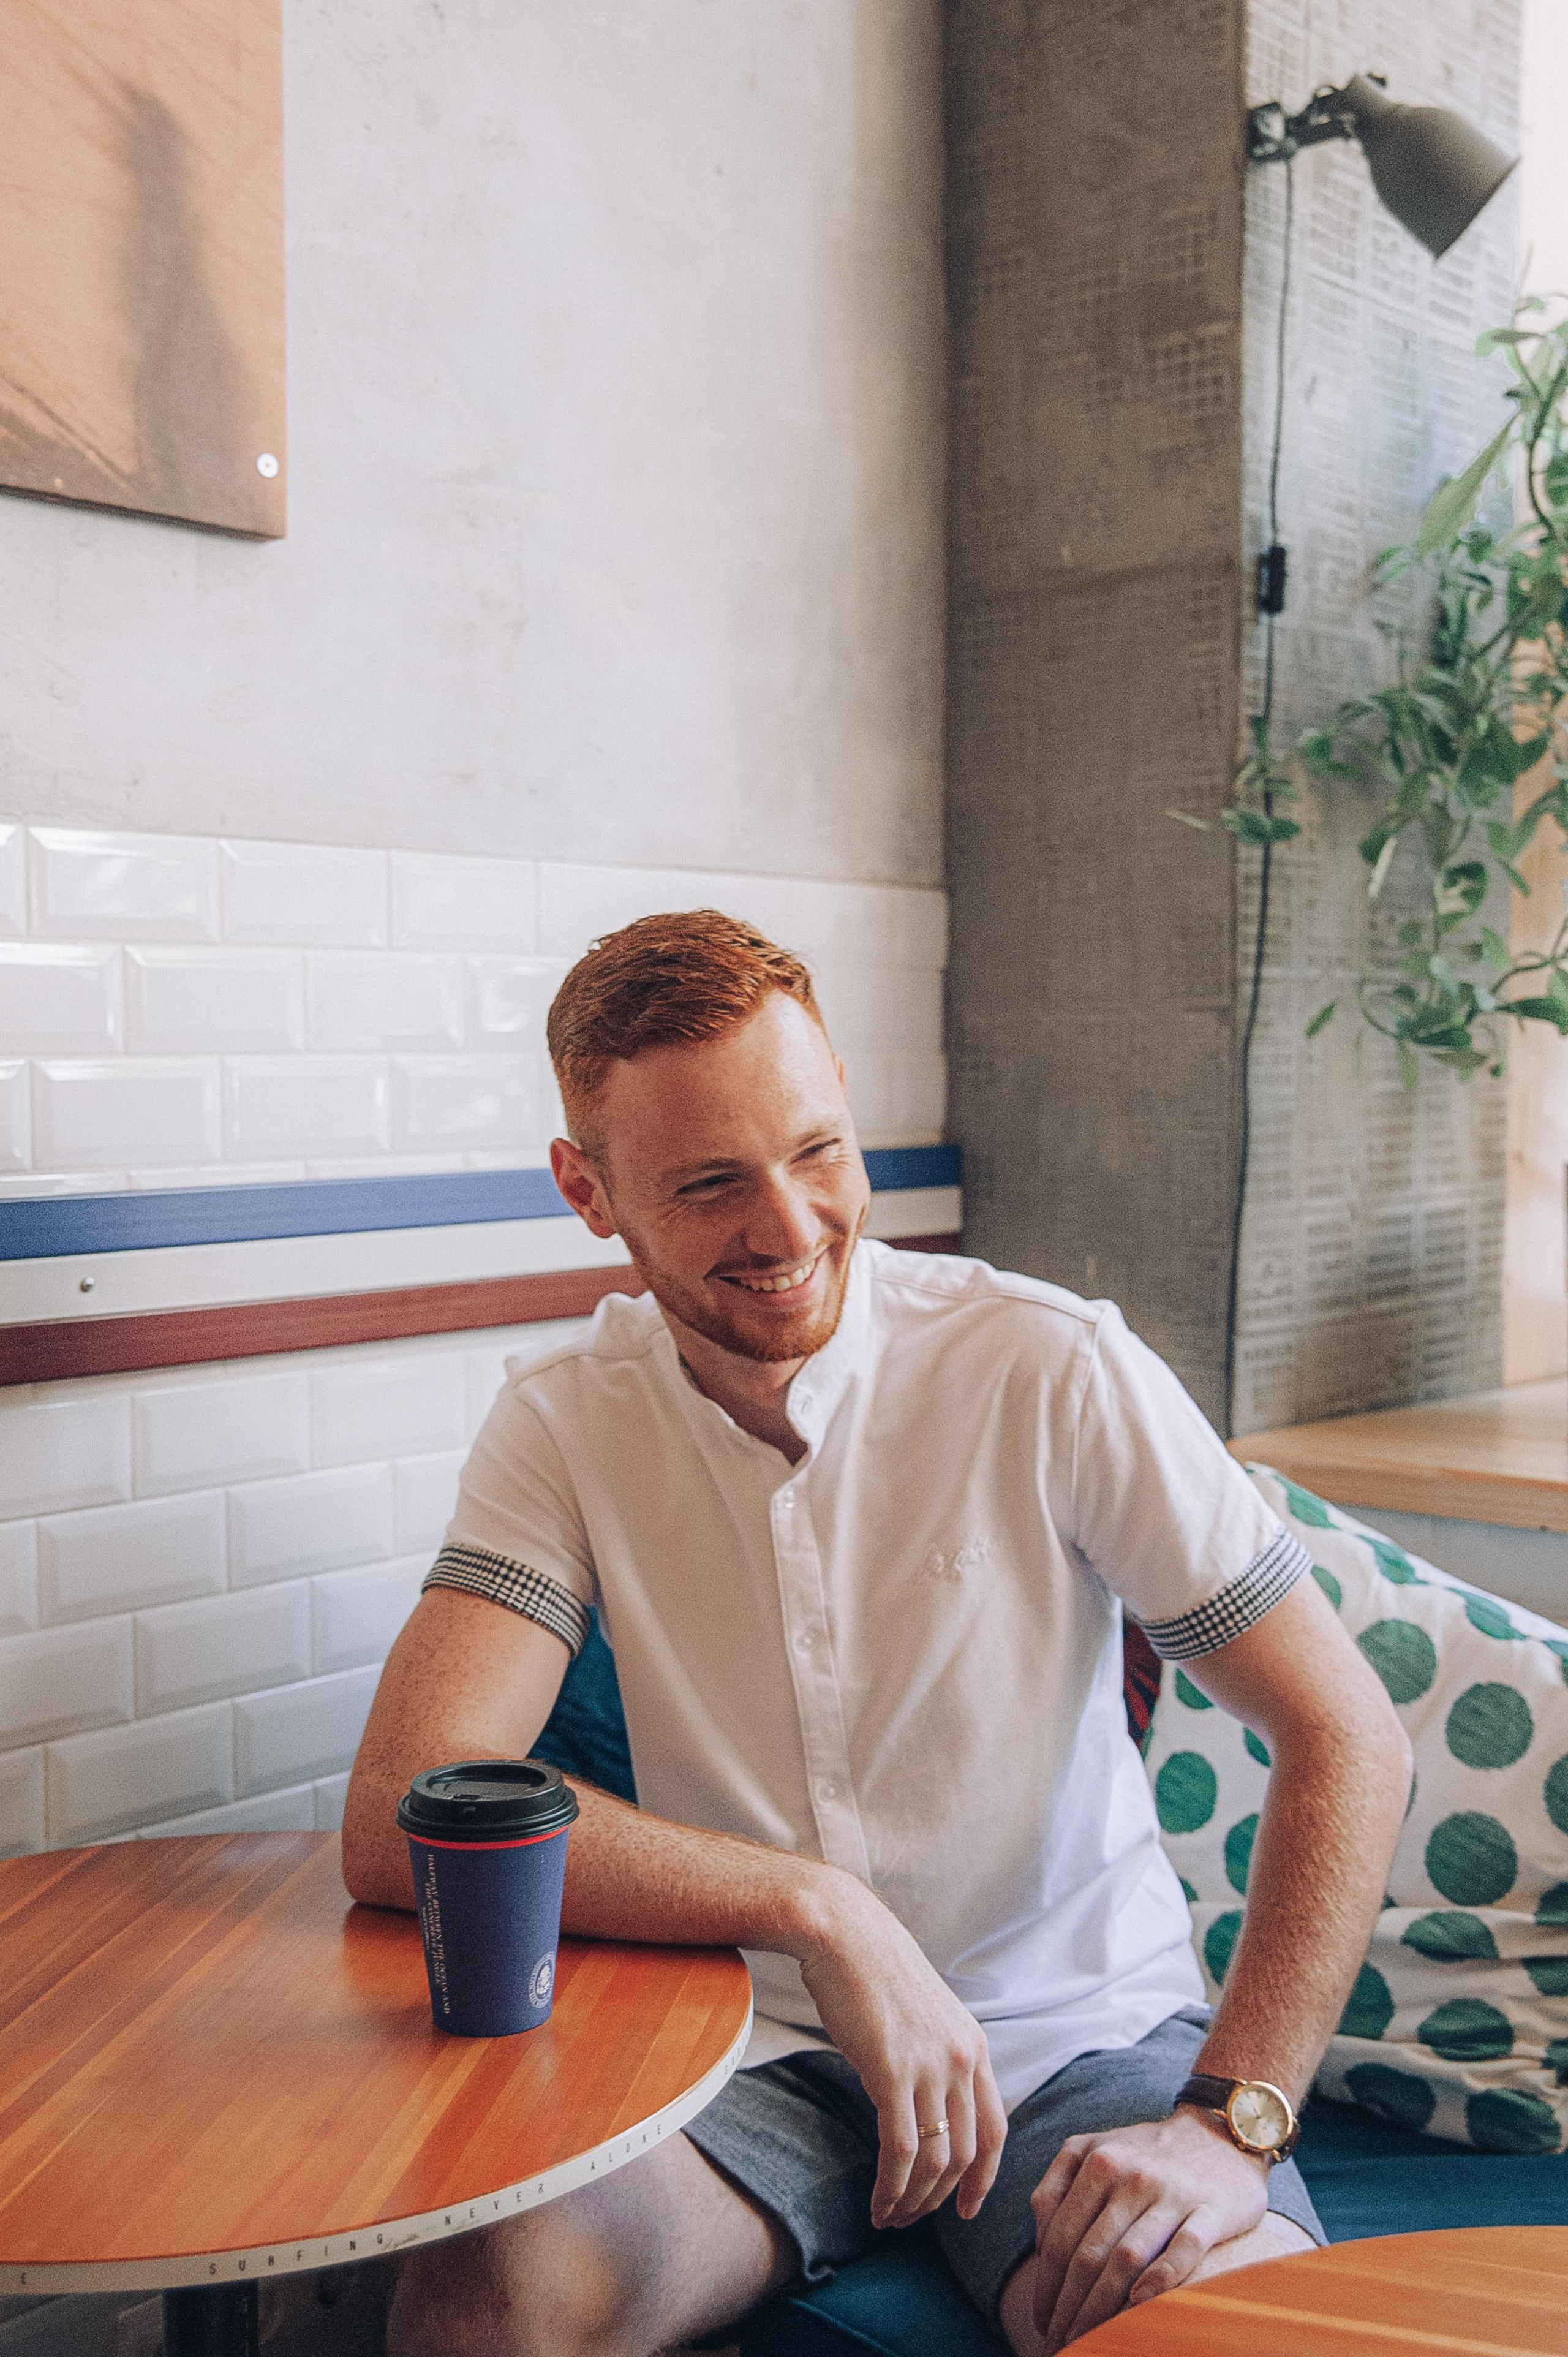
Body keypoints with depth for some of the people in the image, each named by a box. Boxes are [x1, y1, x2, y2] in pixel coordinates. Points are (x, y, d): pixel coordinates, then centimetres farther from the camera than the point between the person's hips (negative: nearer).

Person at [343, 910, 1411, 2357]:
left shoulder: (1052, 1369, -10)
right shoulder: (568, 1422, -5)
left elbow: (1349, 1742, -8)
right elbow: (400, 1821, -17)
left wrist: (1231, 2124, -20)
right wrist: (813, 1907, -27)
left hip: (1085, 2035, 0)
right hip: (757, 2049, 1)